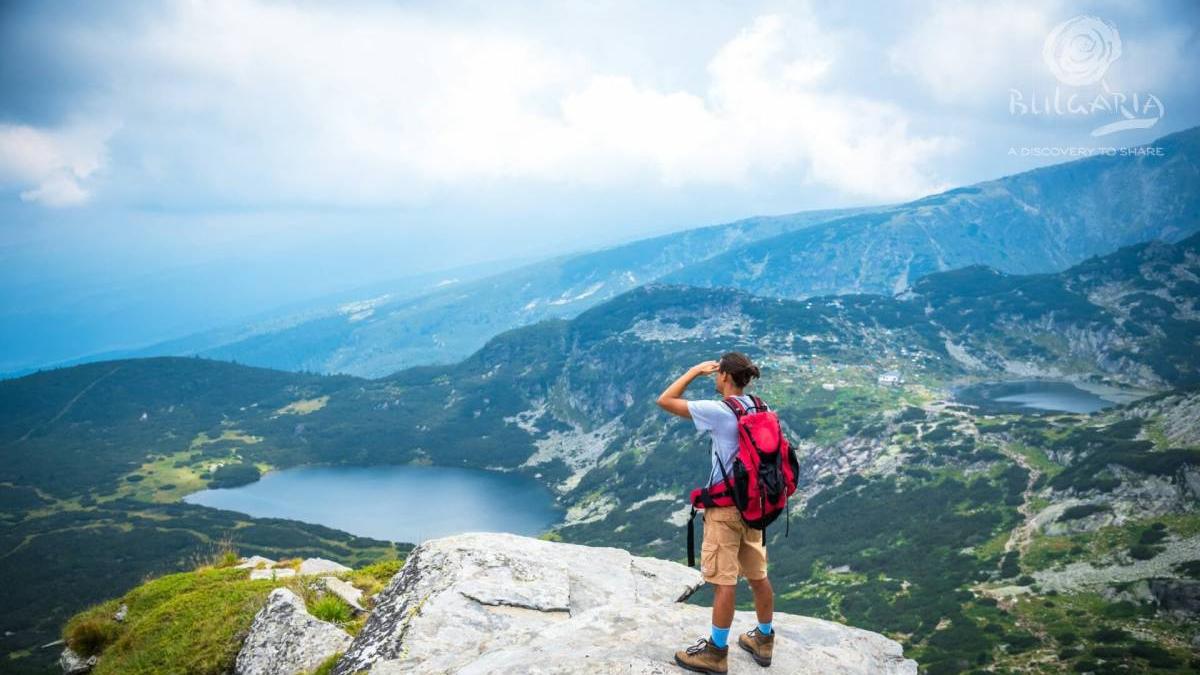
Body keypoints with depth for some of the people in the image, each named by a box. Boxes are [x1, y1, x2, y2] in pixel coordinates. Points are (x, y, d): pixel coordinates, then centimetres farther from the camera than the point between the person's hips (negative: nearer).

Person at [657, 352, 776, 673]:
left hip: (726, 506, -7)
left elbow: (665, 401, -13)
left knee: (724, 582, 1)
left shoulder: (718, 412, -18)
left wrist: (696, 370, -4)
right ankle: (764, 640, 31)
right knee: (758, 576, 17)